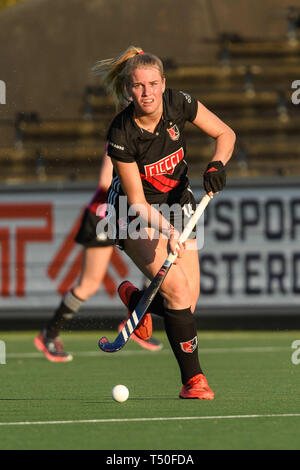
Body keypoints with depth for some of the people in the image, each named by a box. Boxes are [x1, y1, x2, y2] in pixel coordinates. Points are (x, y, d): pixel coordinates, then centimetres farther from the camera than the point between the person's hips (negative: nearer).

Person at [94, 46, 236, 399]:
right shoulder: (122, 134, -26)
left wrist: (217, 165, -22)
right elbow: (137, 200, -20)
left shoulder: (179, 104, -17)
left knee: (189, 300, -1)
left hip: (177, 202, 4)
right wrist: (167, 231, -32)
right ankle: (193, 379, -11)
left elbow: (225, 134, -3)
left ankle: (134, 298, 32)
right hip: (135, 215, -4)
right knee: (177, 290, -20)